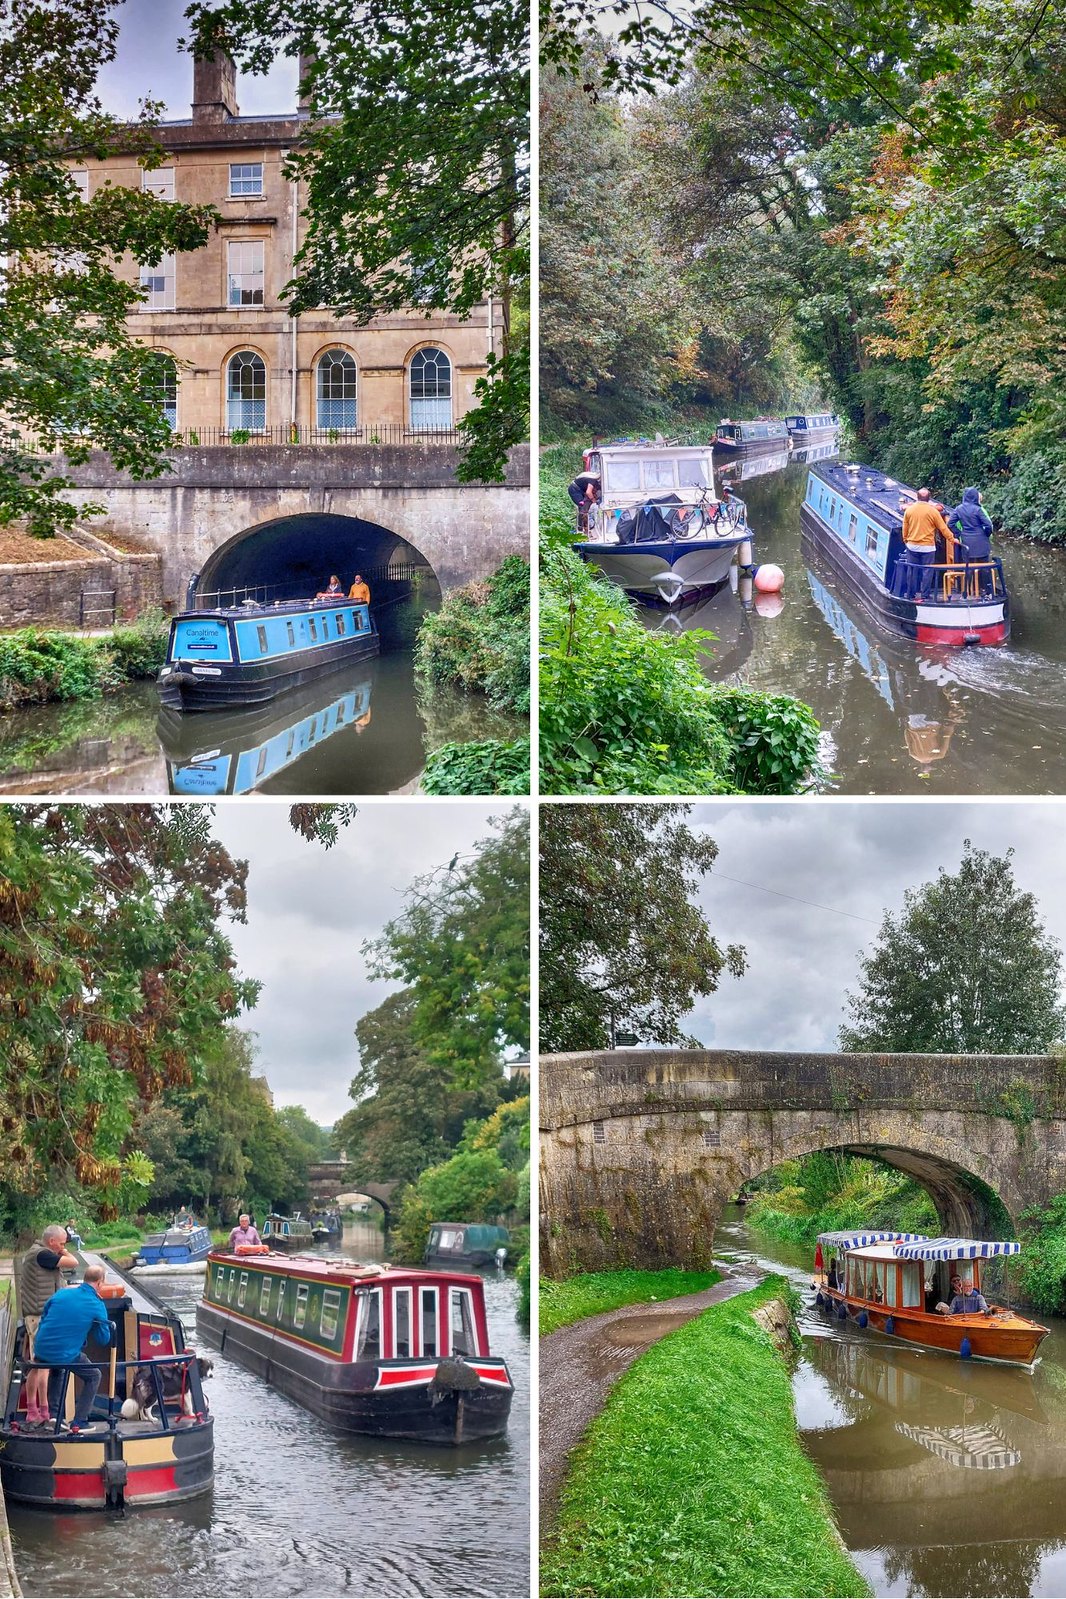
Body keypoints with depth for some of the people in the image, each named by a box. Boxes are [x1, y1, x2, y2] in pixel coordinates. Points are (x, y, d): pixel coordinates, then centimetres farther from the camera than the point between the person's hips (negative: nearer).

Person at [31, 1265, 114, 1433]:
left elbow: (43, 1318, 16)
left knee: (57, 1369, 38)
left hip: (41, 1351, 5)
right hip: (64, 1355, -5)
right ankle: (79, 1421, 13)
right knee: (94, 1376, 19)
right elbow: (105, 1339, 1)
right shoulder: (97, 1306, -7)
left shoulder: (61, 1293, 5)